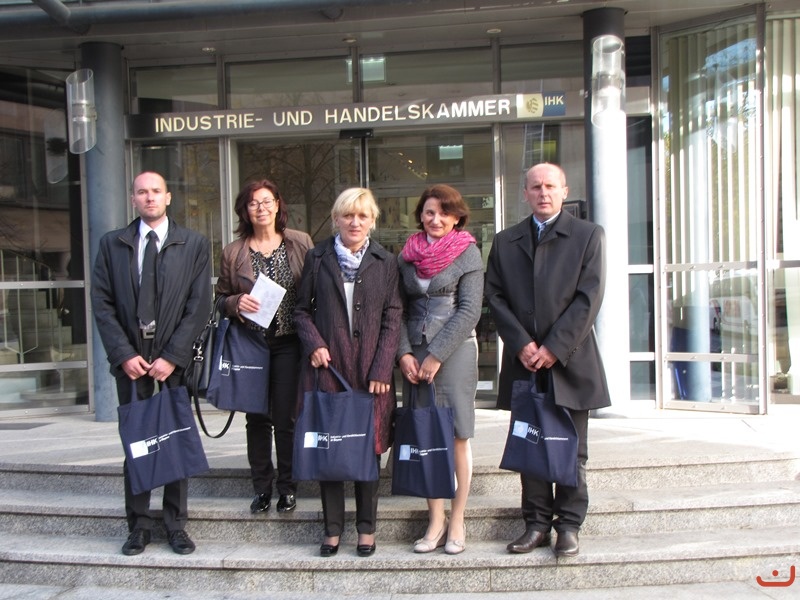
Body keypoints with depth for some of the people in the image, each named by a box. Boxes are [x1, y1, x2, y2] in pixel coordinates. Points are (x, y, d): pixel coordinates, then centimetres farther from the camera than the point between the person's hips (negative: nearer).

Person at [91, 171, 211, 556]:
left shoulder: (194, 245, 3)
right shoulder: (112, 244, 8)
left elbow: (199, 305, -3)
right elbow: (102, 303, 2)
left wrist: (172, 357, -11)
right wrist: (124, 354, -8)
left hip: (175, 359, -1)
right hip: (130, 357, 1)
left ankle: (176, 523, 16)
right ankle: (139, 524, 18)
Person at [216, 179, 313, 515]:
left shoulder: (301, 244, 1)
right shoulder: (233, 252, 5)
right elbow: (220, 299, 11)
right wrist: (237, 303, -11)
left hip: (288, 342, -2)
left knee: (285, 419, 1)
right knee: (256, 419, 8)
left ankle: (287, 488, 17)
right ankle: (262, 488, 21)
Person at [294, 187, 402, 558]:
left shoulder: (385, 262, 5)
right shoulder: (318, 258, 7)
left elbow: (393, 317, 2)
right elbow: (301, 309, 12)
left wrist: (381, 369, -6)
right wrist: (314, 343, -6)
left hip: (370, 368, 0)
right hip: (327, 365, 1)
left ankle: (366, 527, 19)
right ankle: (333, 527, 17)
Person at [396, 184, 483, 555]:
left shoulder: (468, 253, 0)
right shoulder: (407, 255, 11)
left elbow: (469, 311, -6)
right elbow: (399, 309, 10)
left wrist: (436, 355, -11)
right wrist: (404, 353, -3)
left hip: (455, 352, -3)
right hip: (414, 355, 3)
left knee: (457, 437, 1)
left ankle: (457, 522, 12)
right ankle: (436, 520, 14)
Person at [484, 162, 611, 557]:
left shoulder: (588, 236, 3)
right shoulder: (505, 242, 11)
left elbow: (589, 297, -6)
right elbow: (495, 296, 5)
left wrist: (554, 347, -13)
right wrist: (522, 344, -8)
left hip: (570, 361, -2)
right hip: (524, 361, 3)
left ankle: (568, 526, 17)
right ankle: (537, 524, 18)